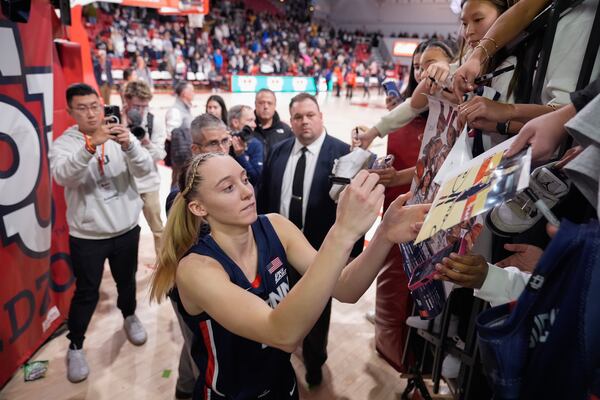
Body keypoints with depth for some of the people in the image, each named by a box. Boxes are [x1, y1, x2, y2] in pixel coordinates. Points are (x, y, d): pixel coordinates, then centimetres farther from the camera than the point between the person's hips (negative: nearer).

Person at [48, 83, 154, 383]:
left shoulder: (121, 136, -3)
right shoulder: (63, 143, -9)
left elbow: (145, 169, -17)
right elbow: (62, 176, -28)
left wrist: (129, 146, -37)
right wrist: (90, 147, -43)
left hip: (126, 228, 2)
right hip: (87, 234, -2)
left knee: (126, 280, 21)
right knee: (86, 292, 8)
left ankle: (129, 317, 48)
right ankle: (75, 346, 29)